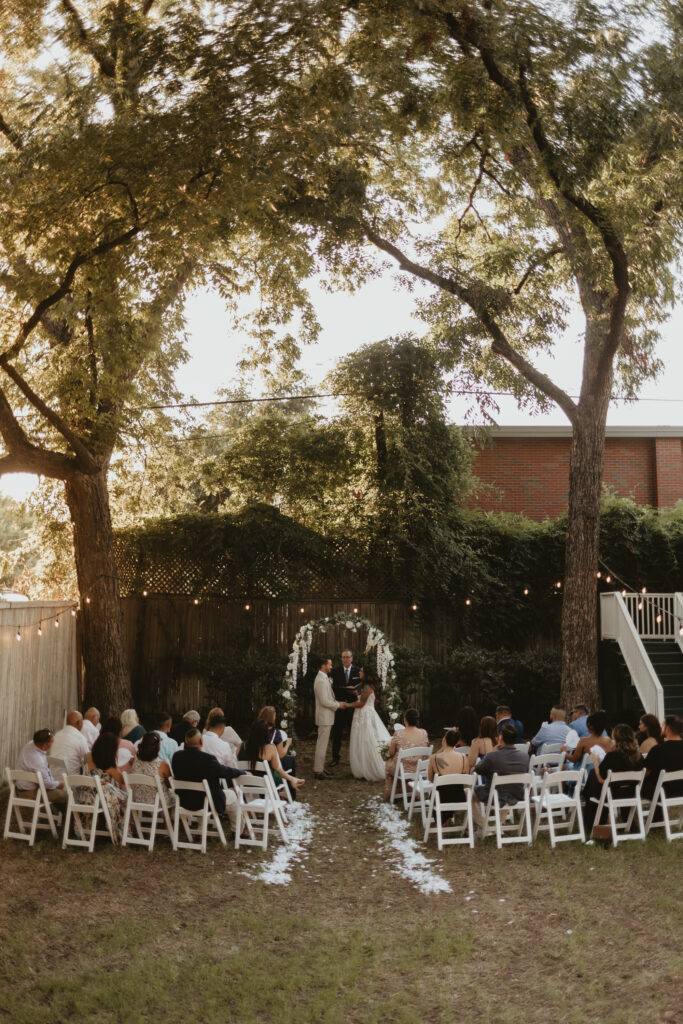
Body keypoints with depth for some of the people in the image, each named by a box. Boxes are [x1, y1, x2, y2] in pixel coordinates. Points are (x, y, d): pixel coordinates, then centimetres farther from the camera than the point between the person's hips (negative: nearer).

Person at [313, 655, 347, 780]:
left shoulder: (324, 679, 12)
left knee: (322, 744, 16)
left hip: (326, 717, 10)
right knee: (322, 744, -5)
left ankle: (319, 768, 24)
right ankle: (318, 771, -1)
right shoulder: (321, 681, -20)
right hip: (325, 717, -10)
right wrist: (338, 705, -11)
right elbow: (324, 701, -23)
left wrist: (338, 703, 9)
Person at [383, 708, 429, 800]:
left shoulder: (398, 734, -21)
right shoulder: (424, 733, -11)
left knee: (388, 763, 30)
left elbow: (391, 753, -9)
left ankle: (389, 794, 41)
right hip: (419, 769, 3)